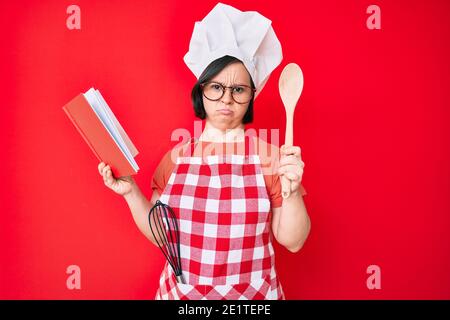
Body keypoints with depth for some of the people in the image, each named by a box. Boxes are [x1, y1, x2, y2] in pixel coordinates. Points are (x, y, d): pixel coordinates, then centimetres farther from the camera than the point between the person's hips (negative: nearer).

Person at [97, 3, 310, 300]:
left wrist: (291, 190, -23)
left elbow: (292, 241, -8)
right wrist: (131, 193, -9)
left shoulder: (270, 157, -11)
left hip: (252, 293, -1)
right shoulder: (176, 158, -3)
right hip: (181, 291, 2)